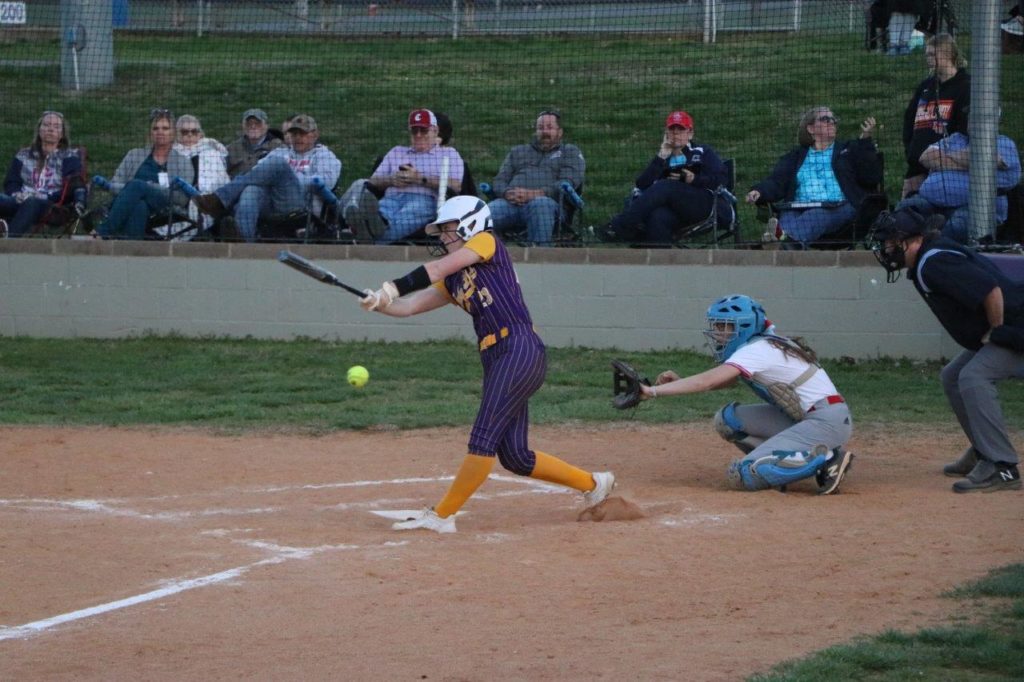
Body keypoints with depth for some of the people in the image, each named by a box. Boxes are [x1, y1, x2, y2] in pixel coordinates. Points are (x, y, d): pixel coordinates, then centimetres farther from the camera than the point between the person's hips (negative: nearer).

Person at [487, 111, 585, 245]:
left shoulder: (570, 152, 24)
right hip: (511, 203, 3)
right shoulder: (517, 152, 36)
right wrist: (507, 193, -3)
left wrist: (534, 194, -11)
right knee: (487, 212, -32)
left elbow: (569, 183, 5)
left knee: (540, 203, -42)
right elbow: (500, 180, 24)